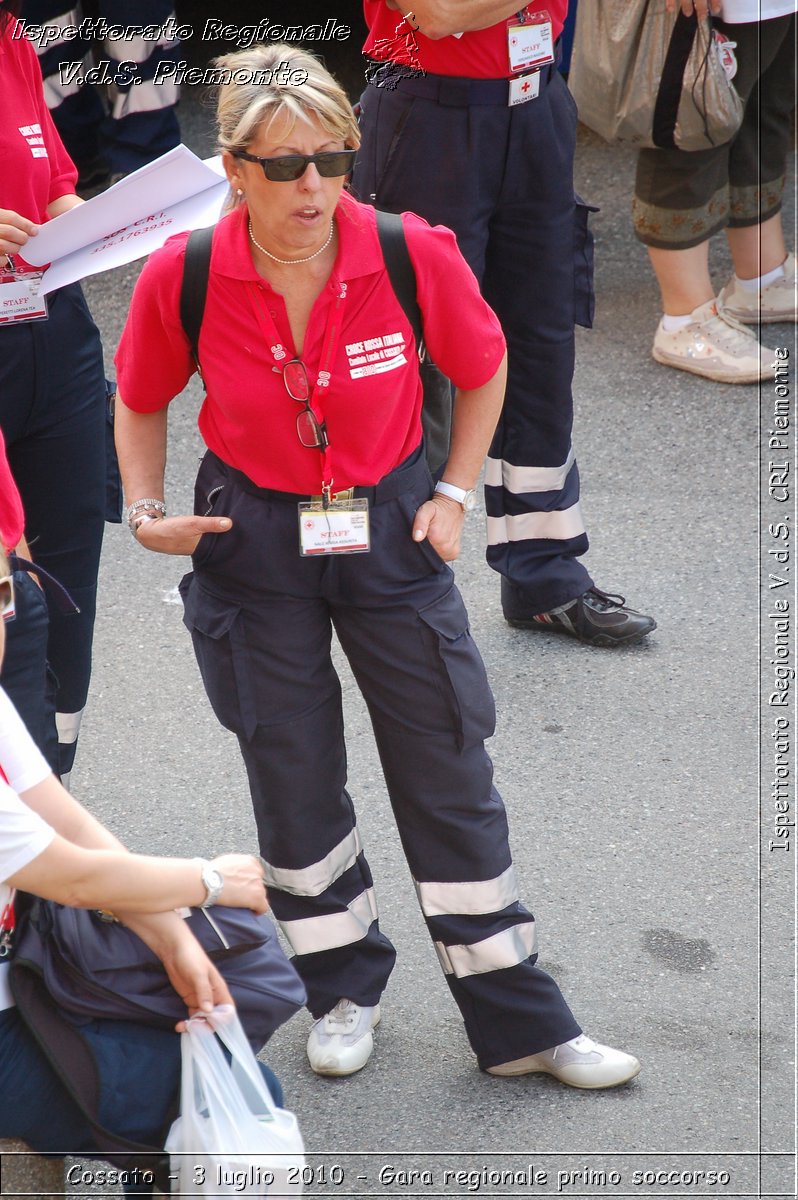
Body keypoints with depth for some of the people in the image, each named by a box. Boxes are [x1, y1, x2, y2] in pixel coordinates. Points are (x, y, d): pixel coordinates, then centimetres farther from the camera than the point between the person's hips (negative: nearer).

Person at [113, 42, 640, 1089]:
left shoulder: (414, 256, -18)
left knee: (451, 777, 5)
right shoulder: (183, 276, -17)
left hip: (391, 529, 0)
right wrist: (145, 510, -8)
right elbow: (142, 399, 4)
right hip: (253, 537, 0)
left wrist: (455, 493, -2)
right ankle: (345, 992, 33)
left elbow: (482, 367, 2)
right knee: (294, 779, 10)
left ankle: (522, 1026, 17)